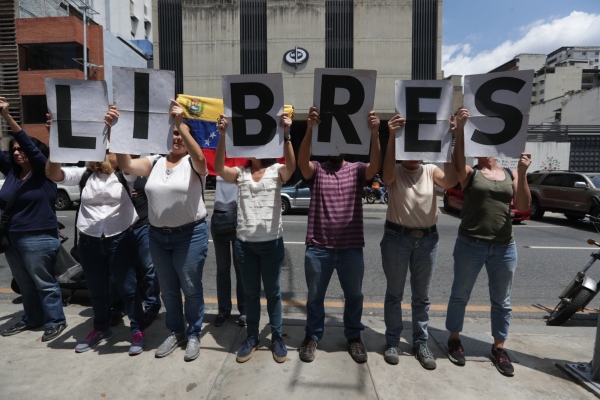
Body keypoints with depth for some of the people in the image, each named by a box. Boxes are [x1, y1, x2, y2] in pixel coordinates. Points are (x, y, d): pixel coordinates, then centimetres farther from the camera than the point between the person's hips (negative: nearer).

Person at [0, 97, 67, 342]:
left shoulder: (44, 172, -8)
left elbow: (30, 145, -19)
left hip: (38, 239, -7)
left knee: (44, 283, 3)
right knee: (25, 284, 18)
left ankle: (55, 321, 16)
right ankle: (32, 319, 33)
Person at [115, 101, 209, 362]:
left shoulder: (193, 163, -6)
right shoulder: (155, 162, 7)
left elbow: (200, 158, -29)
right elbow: (126, 165, -6)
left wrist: (181, 124, -35)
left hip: (190, 235, -5)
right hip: (158, 235, 5)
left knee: (190, 288, 7)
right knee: (168, 289, 17)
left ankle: (193, 334, 26)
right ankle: (175, 332, 36)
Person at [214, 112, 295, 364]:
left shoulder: (276, 171, 0)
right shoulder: (240, 173, 5)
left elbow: (292, 166, -21)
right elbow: (219, 168, -12)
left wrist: (286, 134, -31)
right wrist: (223, 136, -22)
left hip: (271, 242, -2)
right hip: (244, 243, 2)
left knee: (272, 292, 12)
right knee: (250, 292, 15)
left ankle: (277, 337, 28)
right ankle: (251, 337, 31)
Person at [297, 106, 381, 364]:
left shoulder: (356, 170, 4)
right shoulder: (316, 171, 2)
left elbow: (376, 166, -16)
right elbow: (302, 161, -19)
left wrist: (374, 134, -30)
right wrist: (310, 129, -33)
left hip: (351, 247, 1)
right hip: (318, 247, -1)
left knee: (354, 295, 16)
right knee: (315, 296, 14)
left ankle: (354, 337, 38)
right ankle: (312, 337, 35)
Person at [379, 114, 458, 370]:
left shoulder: (430, 171, 5)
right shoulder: (395, 172, -2)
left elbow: (450, 181, -16)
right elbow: (387, 176, -27)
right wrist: (392, 137, -35)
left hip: (427, 239, 3)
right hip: (397, 237, -2)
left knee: (422, 296, 13)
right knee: (394, 293, 9)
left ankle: (421, 343, 28)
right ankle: (392, 341, 23)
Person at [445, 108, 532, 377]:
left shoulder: (511, 175, 8)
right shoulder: (469, 173, -1)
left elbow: (523, 207, -2)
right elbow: (457, 159, -23)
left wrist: (522, 174, -12)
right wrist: (460, 128, -31)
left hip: (505, 247, 3)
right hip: (470, 245, -3)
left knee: (502, 301, 14)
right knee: (460, 295, 9)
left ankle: (499, 348, 33)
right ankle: (454, 339, 29)